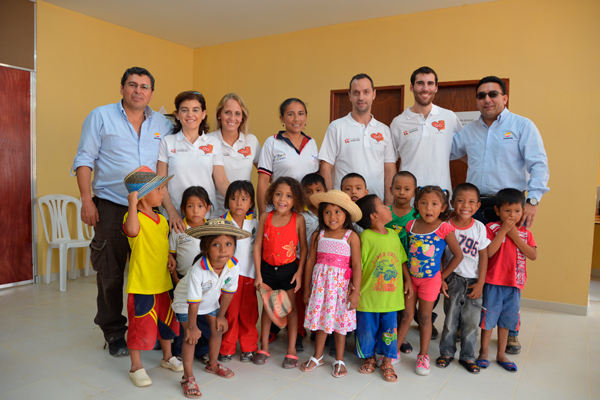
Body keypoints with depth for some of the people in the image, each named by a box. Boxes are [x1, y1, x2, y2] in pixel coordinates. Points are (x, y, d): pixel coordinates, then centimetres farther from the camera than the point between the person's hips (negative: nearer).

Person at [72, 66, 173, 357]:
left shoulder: (163, 124, 12)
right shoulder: (100, 116, 5)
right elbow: (84, 159, 1)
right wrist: (86, 199, -8)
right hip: (111, 208, -2)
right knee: (110, 273, 3)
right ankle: (113, 333, 18)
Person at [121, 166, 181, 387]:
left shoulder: (162, 219, 9)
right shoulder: (134, 217, -15)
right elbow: (132, 230, -40)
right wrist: (133, 203, -35)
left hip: (163, 283, 8)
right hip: (141, 285, -7)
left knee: (167, 320, 20)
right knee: (140, 325, 4)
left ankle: (167, 357, 41)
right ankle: (136, 367, 24)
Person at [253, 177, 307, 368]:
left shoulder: (298, 219, -11)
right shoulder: (265, 217, -6)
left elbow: (303, 247, -3)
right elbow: (258, 246, -2)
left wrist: (299, 272, -7)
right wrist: (258, 274, -3)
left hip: (289, 268, -2)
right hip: (267, 268, 2)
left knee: (290, 307, 8)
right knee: (266, 306, 13)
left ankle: (291, 349, 20)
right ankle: (264, 348, 27)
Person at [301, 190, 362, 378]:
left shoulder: (351, 236, -8)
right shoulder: (318, 235, 0)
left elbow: (356, 265, -8)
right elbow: (310, 261, 5)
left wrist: (355, 291, -11)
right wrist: (307, 288, 7)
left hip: (341, 284, -2)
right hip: (320, 283, 2)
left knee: (339, 322, 9)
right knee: (320, 319, 12)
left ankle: (339, 360, 27)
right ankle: (317, 357, 32)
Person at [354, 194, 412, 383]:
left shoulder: (393, 234, 3)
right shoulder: (366, 236, -15)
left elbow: (402, 260, 14)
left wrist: (408, 279, 9)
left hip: (391, 295, 4)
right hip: (368, 296, -4)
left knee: (389, 329, 12)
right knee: (367, 330, 12)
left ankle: (387, 362, 31)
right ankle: (369, 358, 36)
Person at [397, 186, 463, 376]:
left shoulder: (444, 228, -15)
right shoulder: (411, 225, -4)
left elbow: (458, 255, -10)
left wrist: (442, 275, -6)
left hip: (430, 279, -2)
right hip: (410, 277, 3)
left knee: (425, 317, 10)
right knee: (406, 315, 11)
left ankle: (423, 356, 25)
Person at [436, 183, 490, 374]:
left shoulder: (479, 227, -3)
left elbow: (483, 256, 0)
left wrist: (480, 283, -4)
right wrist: (440, 279, -5)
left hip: (473, 281, 1)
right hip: (453, 279, -1)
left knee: (471, 322, 8)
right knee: (451, 318, 8)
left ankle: (467, 356, 24)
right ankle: (446, 352, 25)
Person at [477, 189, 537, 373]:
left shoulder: (525, 232, 7)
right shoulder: (492, 228, -6)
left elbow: (533, 255, -6)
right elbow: (489, 252, -19)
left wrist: (515, 236, -13)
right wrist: (503, 230, -20)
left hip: (514, 284, 4)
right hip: (493, 283, -4)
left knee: (506, 320, 15)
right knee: (489, 317, 5)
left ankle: (501, 354, 30)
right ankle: (483, 353, 22)